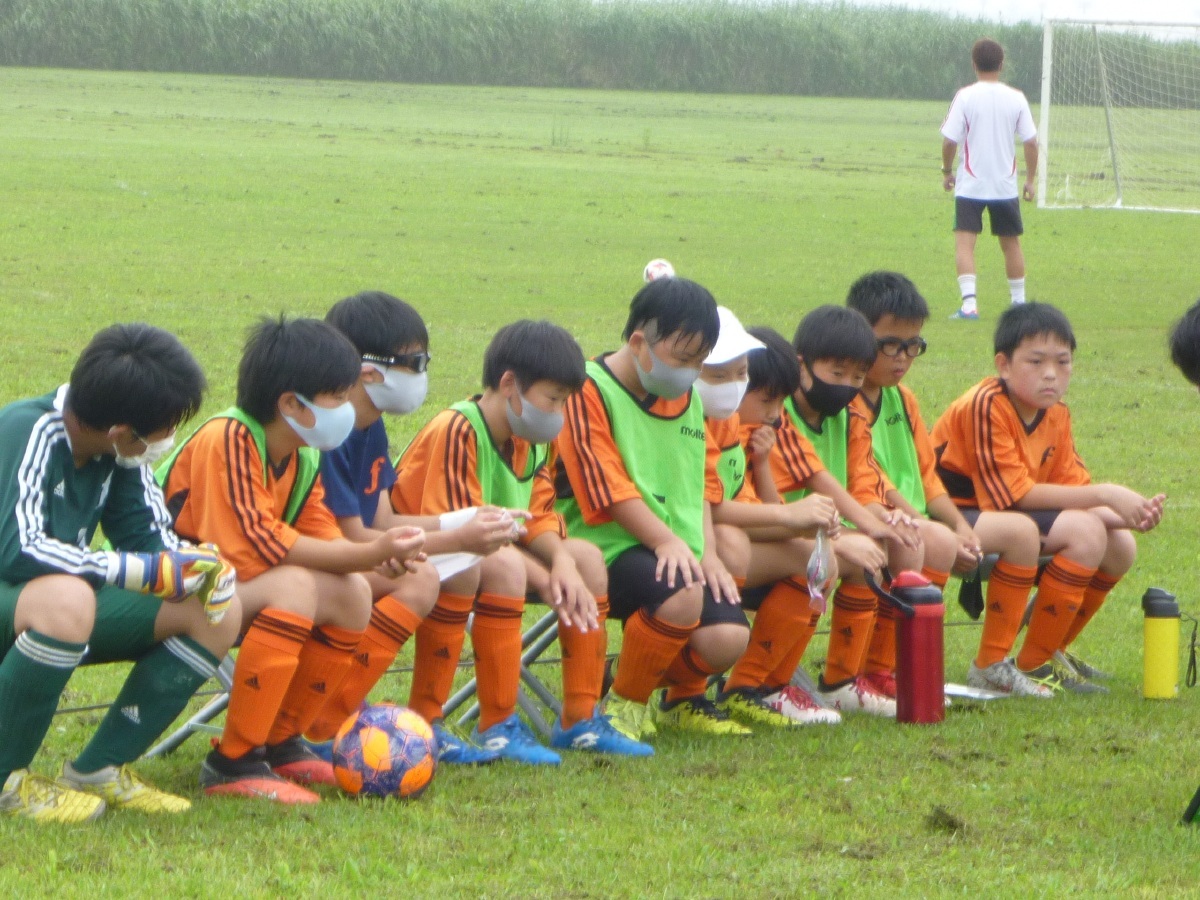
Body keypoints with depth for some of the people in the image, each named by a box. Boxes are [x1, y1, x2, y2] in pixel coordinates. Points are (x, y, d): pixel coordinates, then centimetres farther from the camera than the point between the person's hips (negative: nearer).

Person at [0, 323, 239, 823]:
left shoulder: (120, 448, -2)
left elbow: (148, 535, 6)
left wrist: (196, 562, -18)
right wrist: (147, 571, -32)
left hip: (62, 597, 8)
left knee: (218, 612, -5)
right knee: (67, 600, -42)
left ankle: (98, 771, -2)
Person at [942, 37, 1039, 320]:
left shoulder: (965, 97, -8)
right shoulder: (1016, 98, -1)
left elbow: (949, 140, -10)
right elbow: (1030, 142, 0)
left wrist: (947, 171, 6)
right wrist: (1030, 179, 10)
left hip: (970, 185, -3)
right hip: (1006, 185, 3)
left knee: (964, 241, -5)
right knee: (1011, 243, 16)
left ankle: (969, 304, -21)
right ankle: (1019, 302, 26)